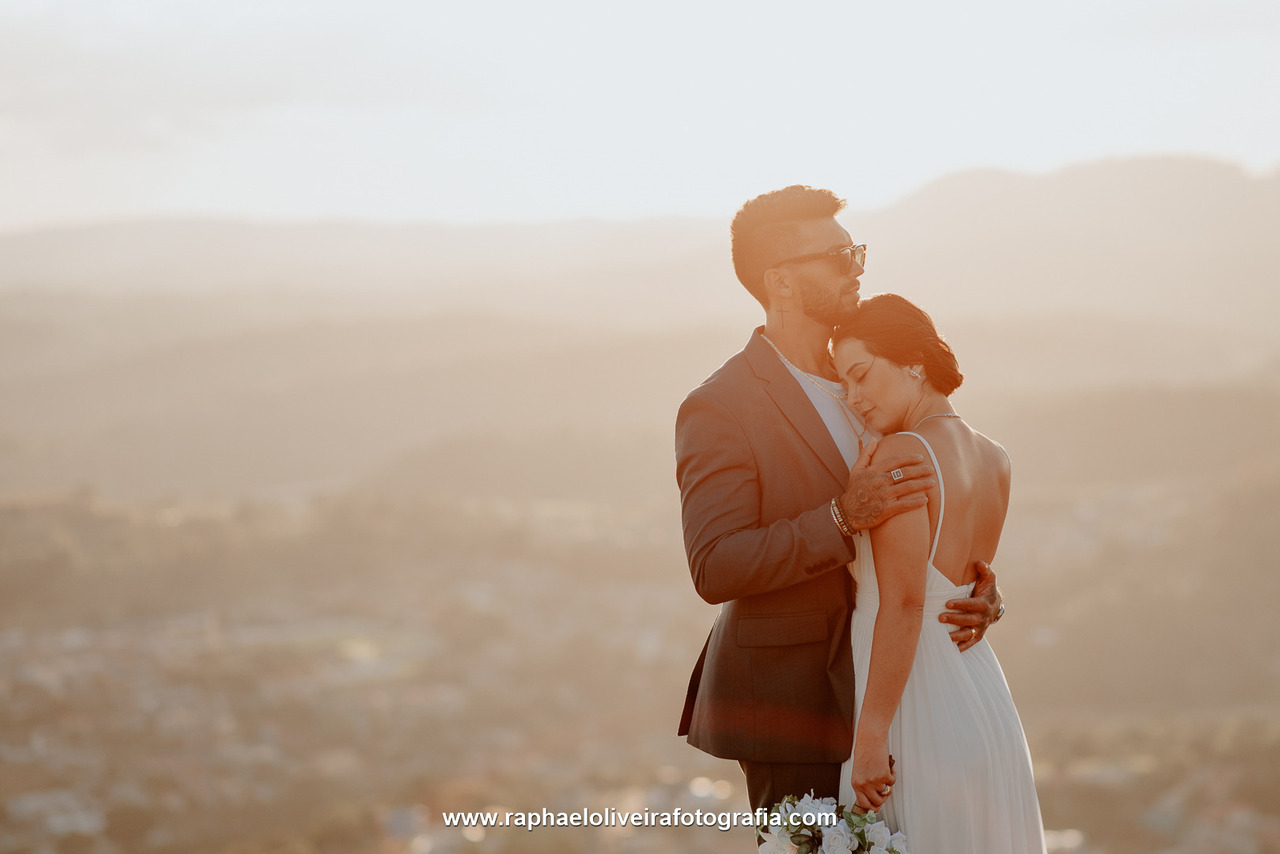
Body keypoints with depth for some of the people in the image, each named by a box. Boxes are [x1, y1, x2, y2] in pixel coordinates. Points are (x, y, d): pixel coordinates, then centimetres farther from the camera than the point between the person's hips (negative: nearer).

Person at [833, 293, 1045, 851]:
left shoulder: (900, 455, -14)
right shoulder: (996, 463, 9)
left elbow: (904, 605, -20)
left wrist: (872, 734, -20)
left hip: (919, 719, -8)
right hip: (986, 709, 8)